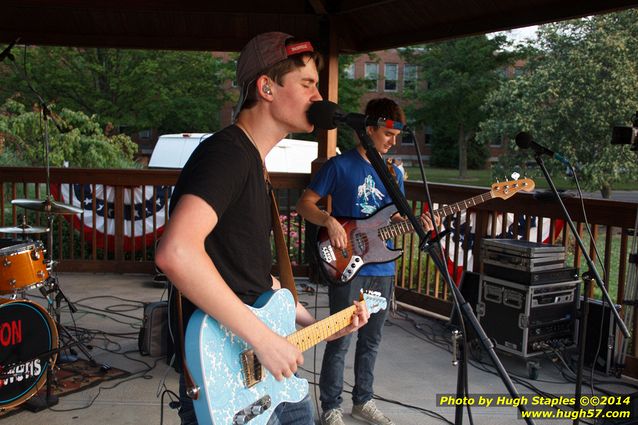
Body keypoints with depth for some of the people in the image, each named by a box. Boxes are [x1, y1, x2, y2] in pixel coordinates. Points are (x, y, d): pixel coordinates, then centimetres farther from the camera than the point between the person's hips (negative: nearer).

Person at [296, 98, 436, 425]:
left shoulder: (394, 172, 11)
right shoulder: (340, 165, -7)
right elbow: (304, 204, -4)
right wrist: (329, 221, -21)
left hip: (382, 269, 6)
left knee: (371, 340, 15)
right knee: (340, 341, -1)